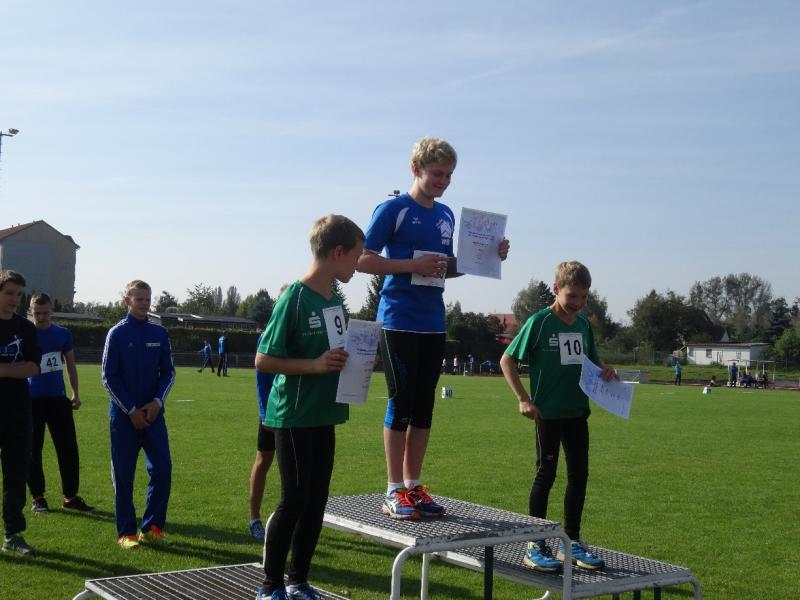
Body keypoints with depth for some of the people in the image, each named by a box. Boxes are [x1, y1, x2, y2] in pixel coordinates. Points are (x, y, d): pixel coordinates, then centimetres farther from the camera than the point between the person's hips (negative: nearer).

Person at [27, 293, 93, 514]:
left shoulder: (63, 334, 6)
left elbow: (70, 364, 14)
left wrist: (75, 393, 7)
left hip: (58, 398, 3)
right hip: (32, 399, -3)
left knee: (68, 448, 2)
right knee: (33, 450, 3)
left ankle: (70, 496, 13)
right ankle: (37, 497, 14)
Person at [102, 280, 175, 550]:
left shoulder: (159, 333, 7)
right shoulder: (117, 333, -3)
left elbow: (168, 372, 9)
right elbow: (109, 377, -5)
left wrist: (157, 402, -6)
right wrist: (131, 410, -10)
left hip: (153, 413, 3)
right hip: (124, 414, -3)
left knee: (162, 469, -2)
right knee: (124, 474, 2)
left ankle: (151, 527, 11)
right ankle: (126, 532, 11)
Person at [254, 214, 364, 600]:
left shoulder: (335, 299, 9)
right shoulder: (294, 299, -14)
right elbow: (263, 360, -14)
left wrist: (350, 361, 3)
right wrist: (315, 365, -21)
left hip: (324, 417, 7)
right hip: (294, 417, -7)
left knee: (316, 501, 11)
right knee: (294, 499, -1)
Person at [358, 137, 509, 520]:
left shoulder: (446, 216, 14)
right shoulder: (393, 209, -6)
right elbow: (363, 260, -10)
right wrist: (413, 265, -19)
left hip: (433, 325, 7)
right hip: (399, 322, -6)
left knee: (424, 406, 9)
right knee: (401, 402, -4)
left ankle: (414, 486, 18)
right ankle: (395, 492, 5)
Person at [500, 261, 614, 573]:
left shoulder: (583, 324, 8)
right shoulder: (539, 322, -9)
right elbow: (507, 360, -7)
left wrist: (604, 369, -1)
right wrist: (524, 399, -13)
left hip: (577, 412, 6)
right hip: (548, 413, -6)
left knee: (579, 475, 8)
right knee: (546, 474, -1)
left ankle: (571, 541, 21)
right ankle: (535, 546, 9)